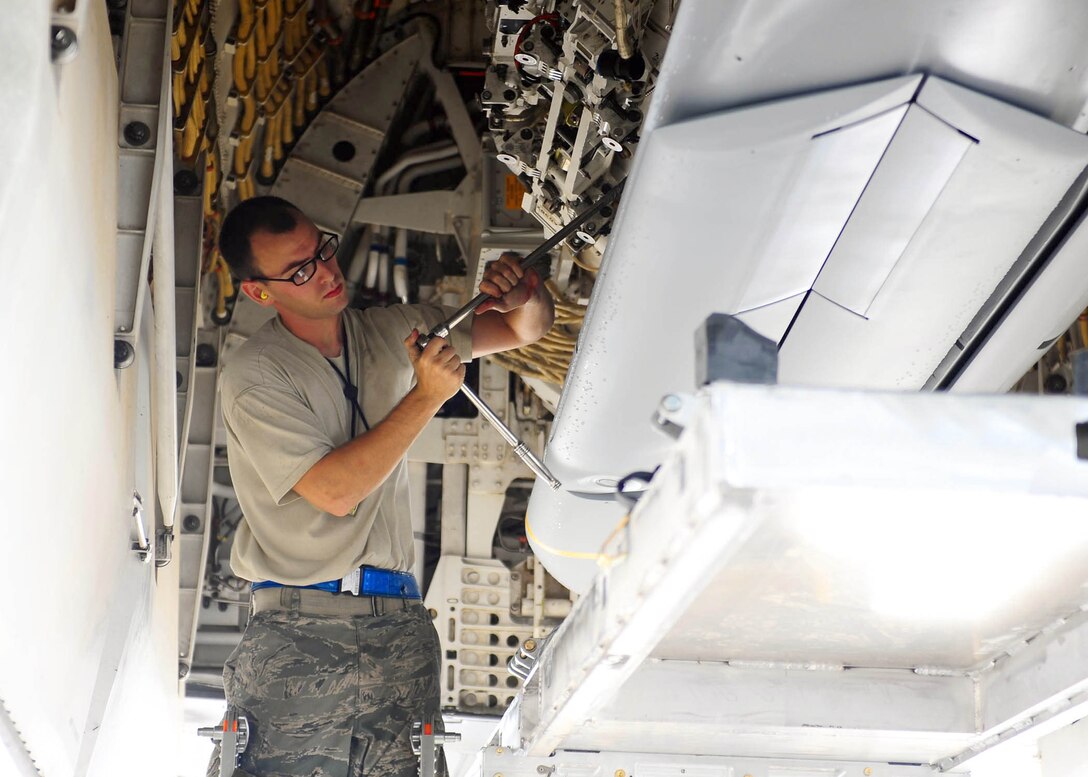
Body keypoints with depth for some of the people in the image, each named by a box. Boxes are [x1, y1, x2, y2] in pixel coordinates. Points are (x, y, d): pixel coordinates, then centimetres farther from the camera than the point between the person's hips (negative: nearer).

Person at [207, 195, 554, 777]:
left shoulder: (393, 332, 14)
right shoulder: (251, 378, -3)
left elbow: (525, 330, 22)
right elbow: (336, 490, -12)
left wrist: (526, 299, -2)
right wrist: (426, 397, -11)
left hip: (398, 623, 4)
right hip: (299, 627, -4)